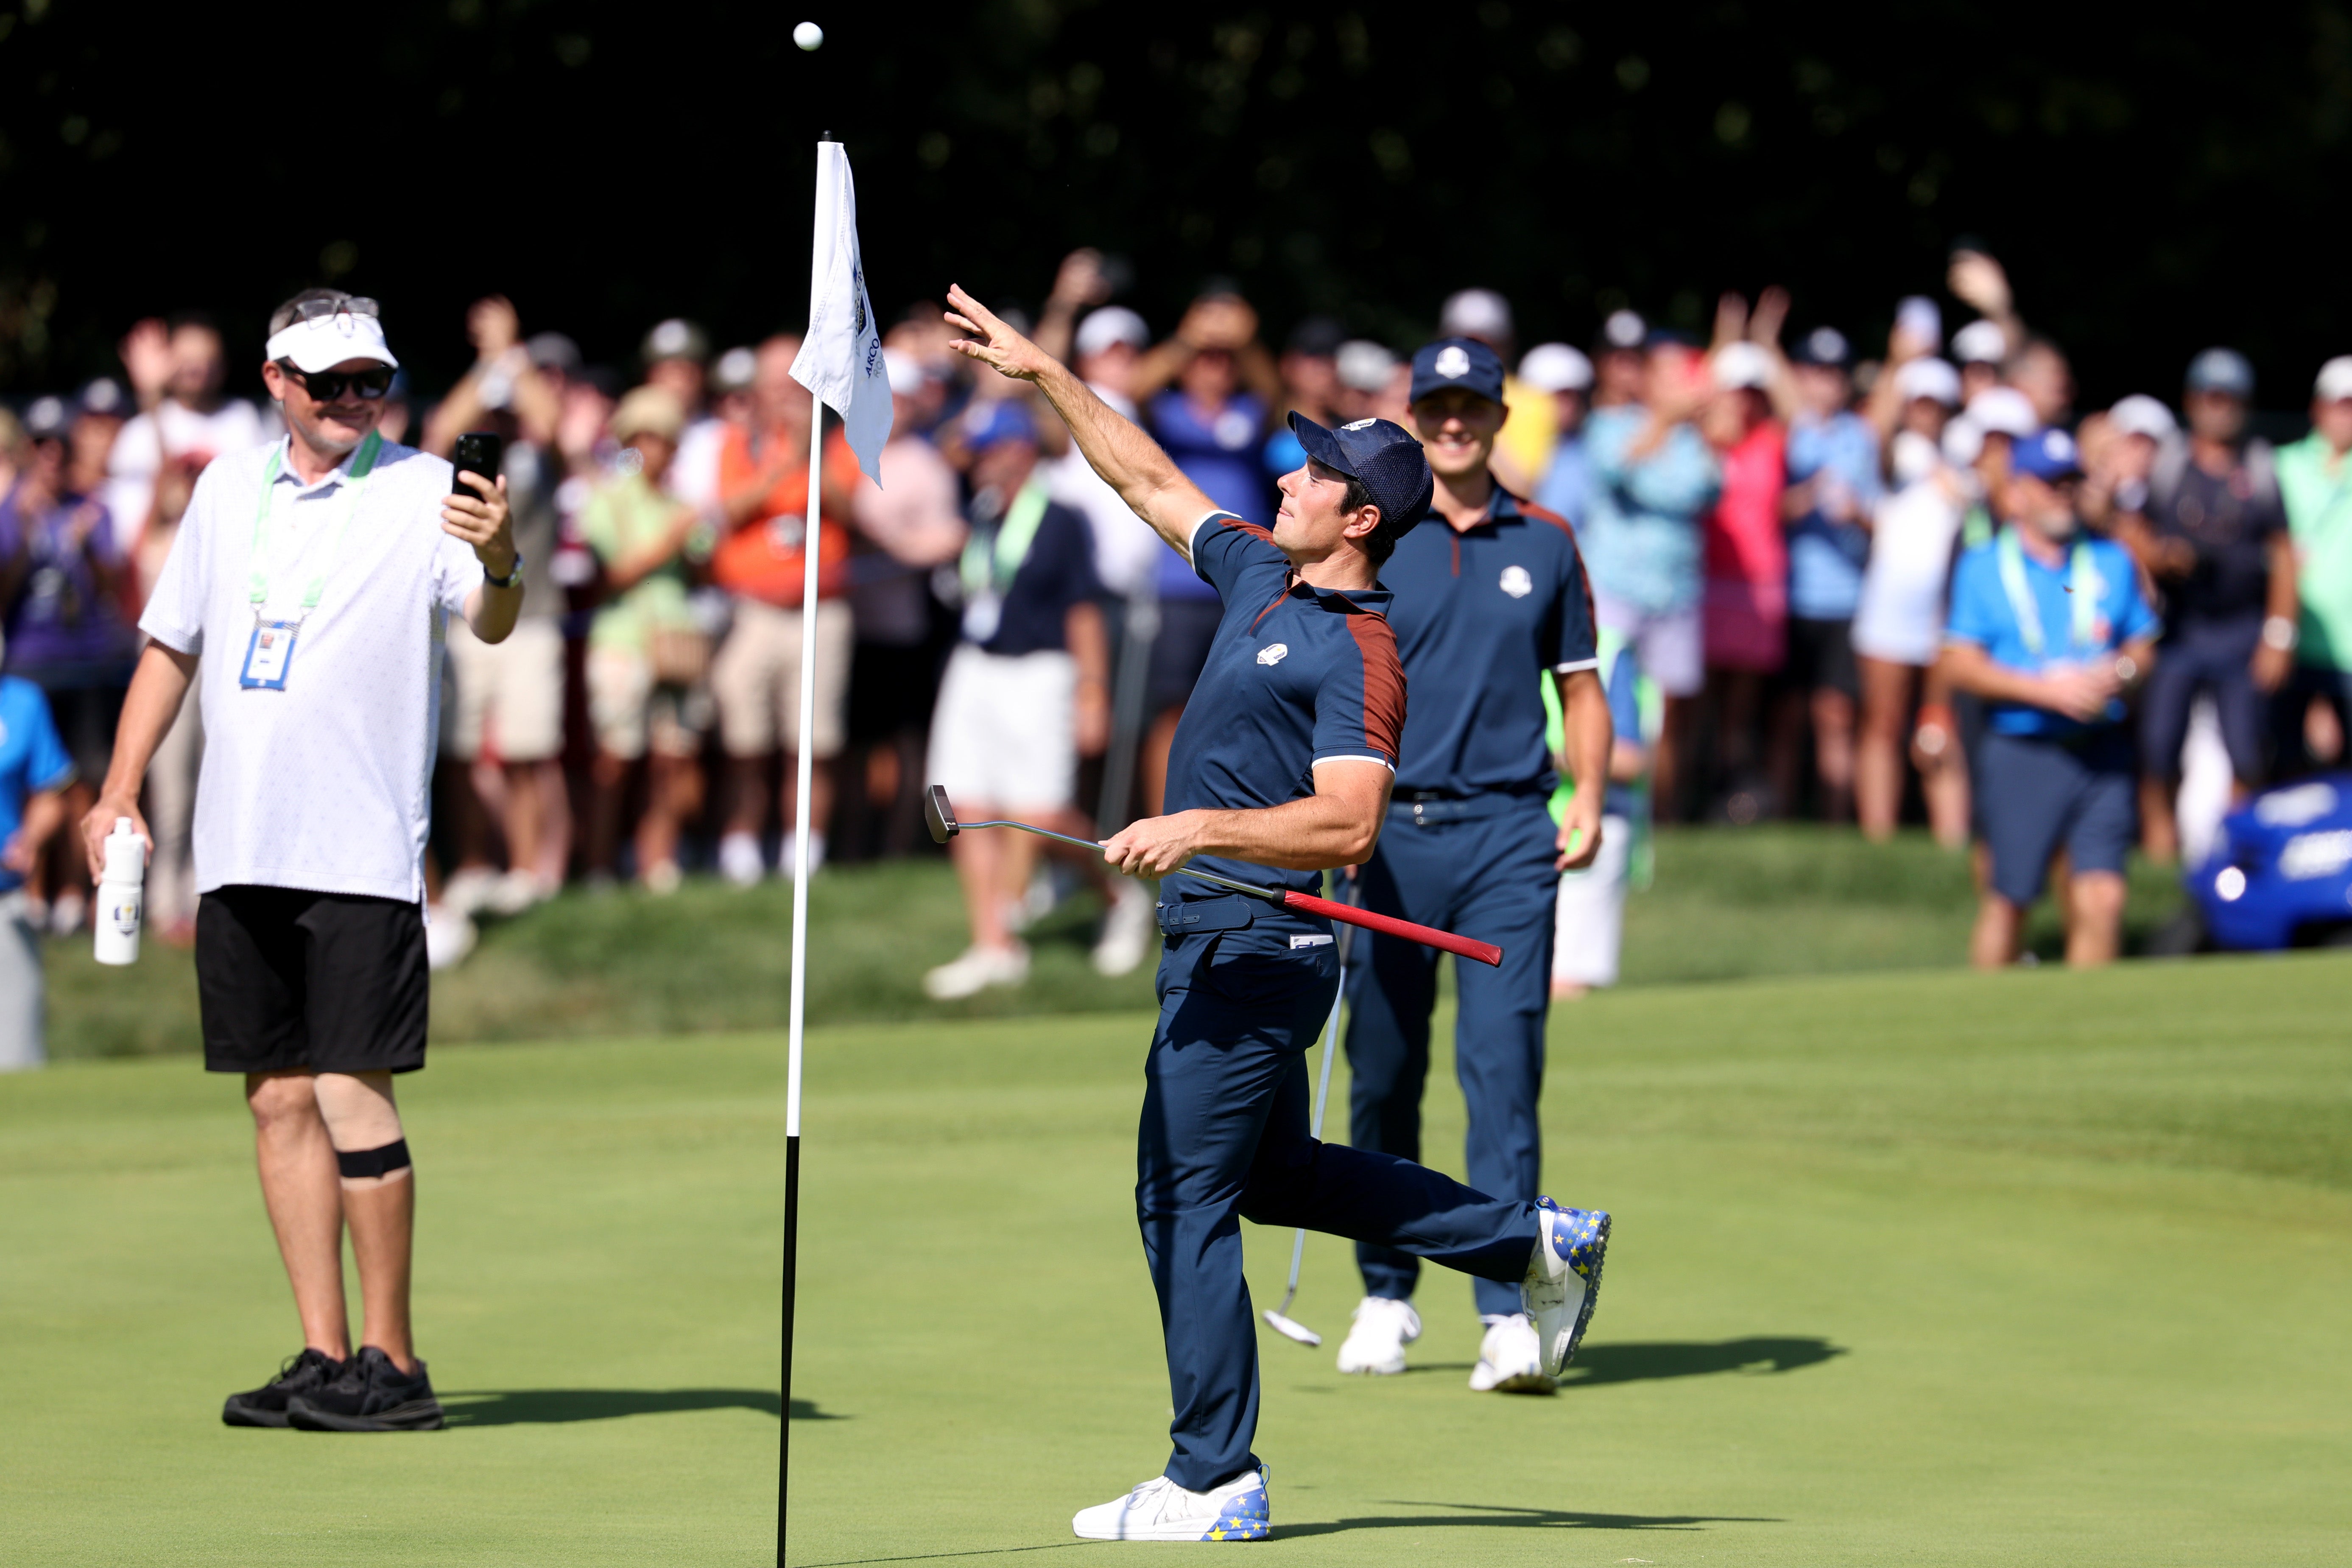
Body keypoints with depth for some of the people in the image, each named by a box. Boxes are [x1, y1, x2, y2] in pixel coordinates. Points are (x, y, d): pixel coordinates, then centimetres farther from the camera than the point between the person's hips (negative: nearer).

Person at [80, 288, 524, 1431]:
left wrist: (500, 565, -40)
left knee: (353, 1093, -9)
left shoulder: (423, 493, -3)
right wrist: (119, 791, 14)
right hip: (239, 852, 5)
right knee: (279, 1099, 6)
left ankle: (392, 1360, -3)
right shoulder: (229, 490, 12)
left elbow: (491, 625, -18)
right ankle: (324, 1356, 10)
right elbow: (171, 645, 21)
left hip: (362, 853, -5)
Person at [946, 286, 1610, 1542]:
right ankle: (1535, 1242, 29)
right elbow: (1150, 481, 23)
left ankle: (1213, 1484, -1)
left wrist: (1201, 829, -28)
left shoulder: (1358, 650, -16)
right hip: (1220, 942, 10)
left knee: (1184, 1200, -6)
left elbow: (1348, 824, -26)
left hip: (1254, 952, -10)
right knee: (1275, 1175, 21)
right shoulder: (1260, 575, 10)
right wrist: (1045, 374, 21)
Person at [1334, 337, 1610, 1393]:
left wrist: (1589, 799, 2)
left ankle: (1508, 1315, -14)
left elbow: (1581, 685, 16)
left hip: (1509, 832, 0)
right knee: (1383, 1072, 6)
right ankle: (1386, 1295, 22)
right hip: (1394, 830, 0)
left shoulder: (1546, 544, 11)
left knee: (1503, 1066, -10)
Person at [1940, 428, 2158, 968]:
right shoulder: (1982, 569, 4)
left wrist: (2119, 672, -9)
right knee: (2008, 900, 4)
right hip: (2021, 755, -2)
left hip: (2101, 754, 2)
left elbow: (2143, 648, 15)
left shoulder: (2112, 563, 13)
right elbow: (1961, 664, -4)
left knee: (2103, 897, -10)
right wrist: (2047, 690, -14)